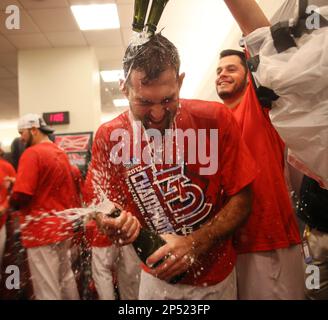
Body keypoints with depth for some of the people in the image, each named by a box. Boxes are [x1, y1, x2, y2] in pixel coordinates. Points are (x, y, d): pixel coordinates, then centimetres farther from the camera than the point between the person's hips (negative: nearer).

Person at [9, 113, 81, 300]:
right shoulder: (61, 153, 11)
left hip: (42, 230, -8)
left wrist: (11, 202, -1)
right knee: (66, 278, 21)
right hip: (63, 226, 8)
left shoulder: (32, 153, -14)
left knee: (47, 288, 3)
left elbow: (21, 196, -21)